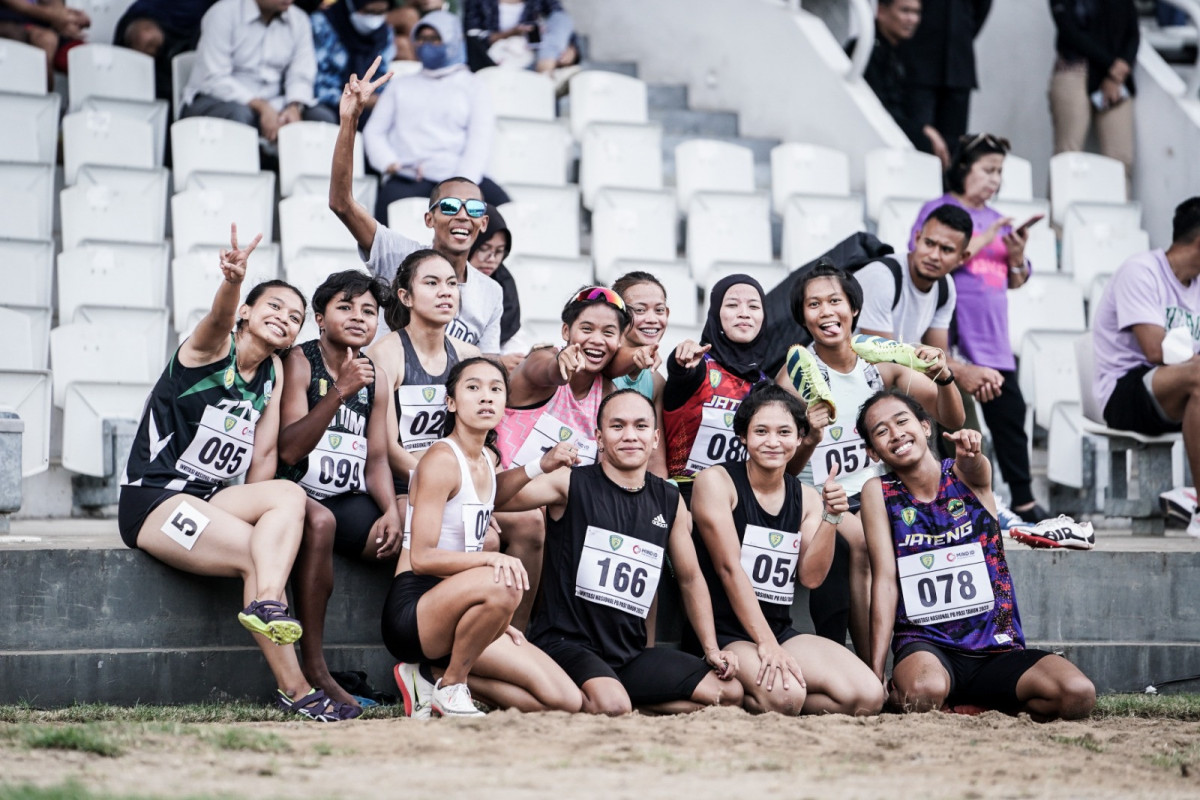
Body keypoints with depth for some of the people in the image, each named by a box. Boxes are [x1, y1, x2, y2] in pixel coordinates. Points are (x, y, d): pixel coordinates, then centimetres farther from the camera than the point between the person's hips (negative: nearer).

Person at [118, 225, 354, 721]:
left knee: (290, 494, -25)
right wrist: (232, 281, -55)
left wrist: (254, 514, -11)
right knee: (258, 554, -26)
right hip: (151, 500, -6)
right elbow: (219, 317, -31)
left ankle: (266, 603, -46)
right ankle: (294, 690, -29)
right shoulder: (211, 349, -6)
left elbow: (263, 453, 6)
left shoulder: (275, 375, 12)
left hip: (210, 498, 6)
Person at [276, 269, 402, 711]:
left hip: (351, 501, 6)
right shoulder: (299, 362, -5)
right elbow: (289, 450, -16)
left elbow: (377, 457, 12)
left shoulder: (375, 376, 13)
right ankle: (314, 671, -34)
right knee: (319, 520, -39)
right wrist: (339, 392, -25)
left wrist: (391, 512, -7)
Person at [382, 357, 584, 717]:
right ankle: (451, 686, -15)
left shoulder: (488, 459, 12)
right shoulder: (441, 460, -14)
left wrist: (539, 467, 26)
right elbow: (421, 557, -20)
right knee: (502, 585, -40)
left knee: (567, 700, -3)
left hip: (456, 612, 8)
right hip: (412, 611, -8)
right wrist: (490, 558, -34)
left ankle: (435, 676, 8)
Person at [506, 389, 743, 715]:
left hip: (630, 654, 6)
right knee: (611, 705, -35)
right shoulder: (572, 485, -5)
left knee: (730, 692, -2)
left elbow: (690, 579, 21)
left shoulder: (669, 501, 10)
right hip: (566, 642, -6)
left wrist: (711, 650, 14)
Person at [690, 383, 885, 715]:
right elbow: (729, 567, -13)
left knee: (869, 697, -15)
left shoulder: (806, 497, 11)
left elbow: (811, 576, 1)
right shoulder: (717, 481, -5)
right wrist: (766, 644, -20)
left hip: (782, 631, 6)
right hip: (725, 634, -6)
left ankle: (754, 698, 0)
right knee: (785, 695, -36)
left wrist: (830, 517, -13)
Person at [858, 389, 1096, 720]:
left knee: (1078, 695, -23)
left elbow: (975, 470, -23)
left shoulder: (964, 476, 3)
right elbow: (885, 579, -6)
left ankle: (972, 704, 2)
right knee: (924, 693, -38)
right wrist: (875, 673, -14)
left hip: (997, 648, 2)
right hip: (926, 645, -2)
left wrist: (969, 454, -49)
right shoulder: (879, 492, 1)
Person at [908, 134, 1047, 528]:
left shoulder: (996, 219, 19)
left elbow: (1015, 281, 22)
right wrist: (987, 238, -13)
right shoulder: (939, 211, 0)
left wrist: (1017, 255, 1)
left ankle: (1024, 502, 10)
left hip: (993, 340, 7)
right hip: (952, 345, -7)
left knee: (1010, 415, 5)